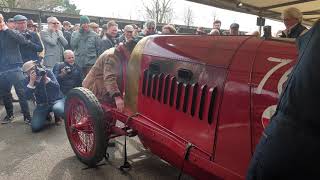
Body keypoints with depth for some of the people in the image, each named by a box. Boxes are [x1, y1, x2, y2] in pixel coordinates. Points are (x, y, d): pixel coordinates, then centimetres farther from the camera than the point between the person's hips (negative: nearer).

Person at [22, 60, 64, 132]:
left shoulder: (47, 72, -6)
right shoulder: (29, 79, -1)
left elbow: (57, 87, -15)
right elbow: (28, 96, -14)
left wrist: (46, 78, -29)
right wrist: (31, 81, -25)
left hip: (56, 100, -2)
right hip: (42, 105, 2)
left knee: (59, 110, -39)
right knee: (35, 127, -17)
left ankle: (57, 116, 0)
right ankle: (46, 116, 16)